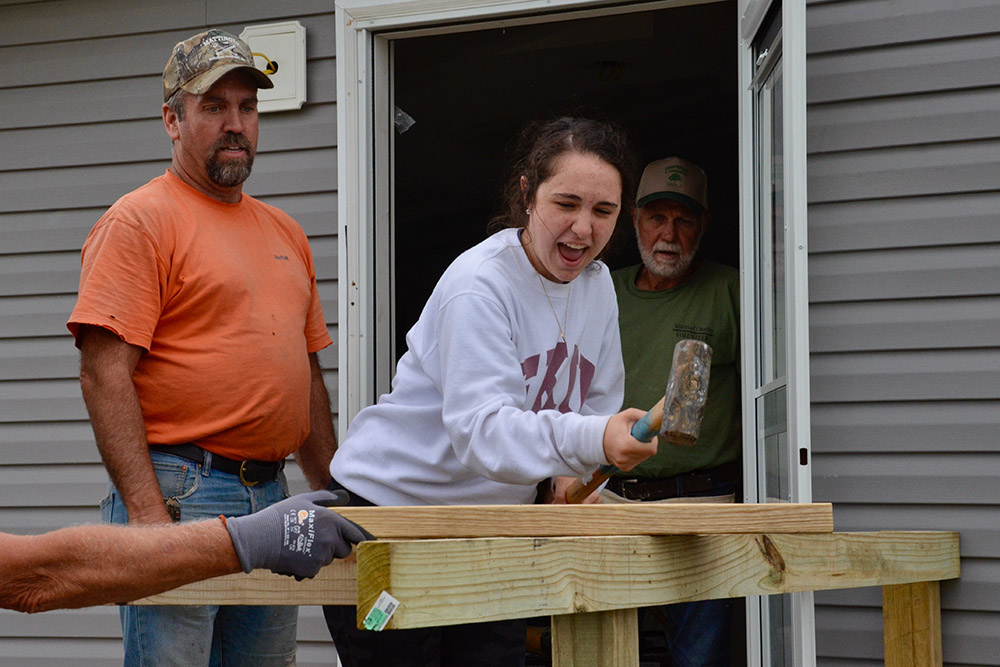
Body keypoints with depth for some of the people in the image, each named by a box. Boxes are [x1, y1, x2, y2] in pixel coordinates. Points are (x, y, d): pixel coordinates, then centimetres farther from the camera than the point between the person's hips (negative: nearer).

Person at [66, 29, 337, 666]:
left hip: (272, 495, 7)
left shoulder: (285, 232, 18)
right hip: (179, 494, -7)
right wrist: (147, 511, -21)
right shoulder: (139, 221, -5)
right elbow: (104, 374, -14)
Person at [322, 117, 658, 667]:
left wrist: (572, 472, -4)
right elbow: (481, 430, -34)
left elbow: (596, 404, 16)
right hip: (386, 507, -7)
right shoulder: (478, 285, -22)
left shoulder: (596, 285, 3)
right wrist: (588, 441, -50)